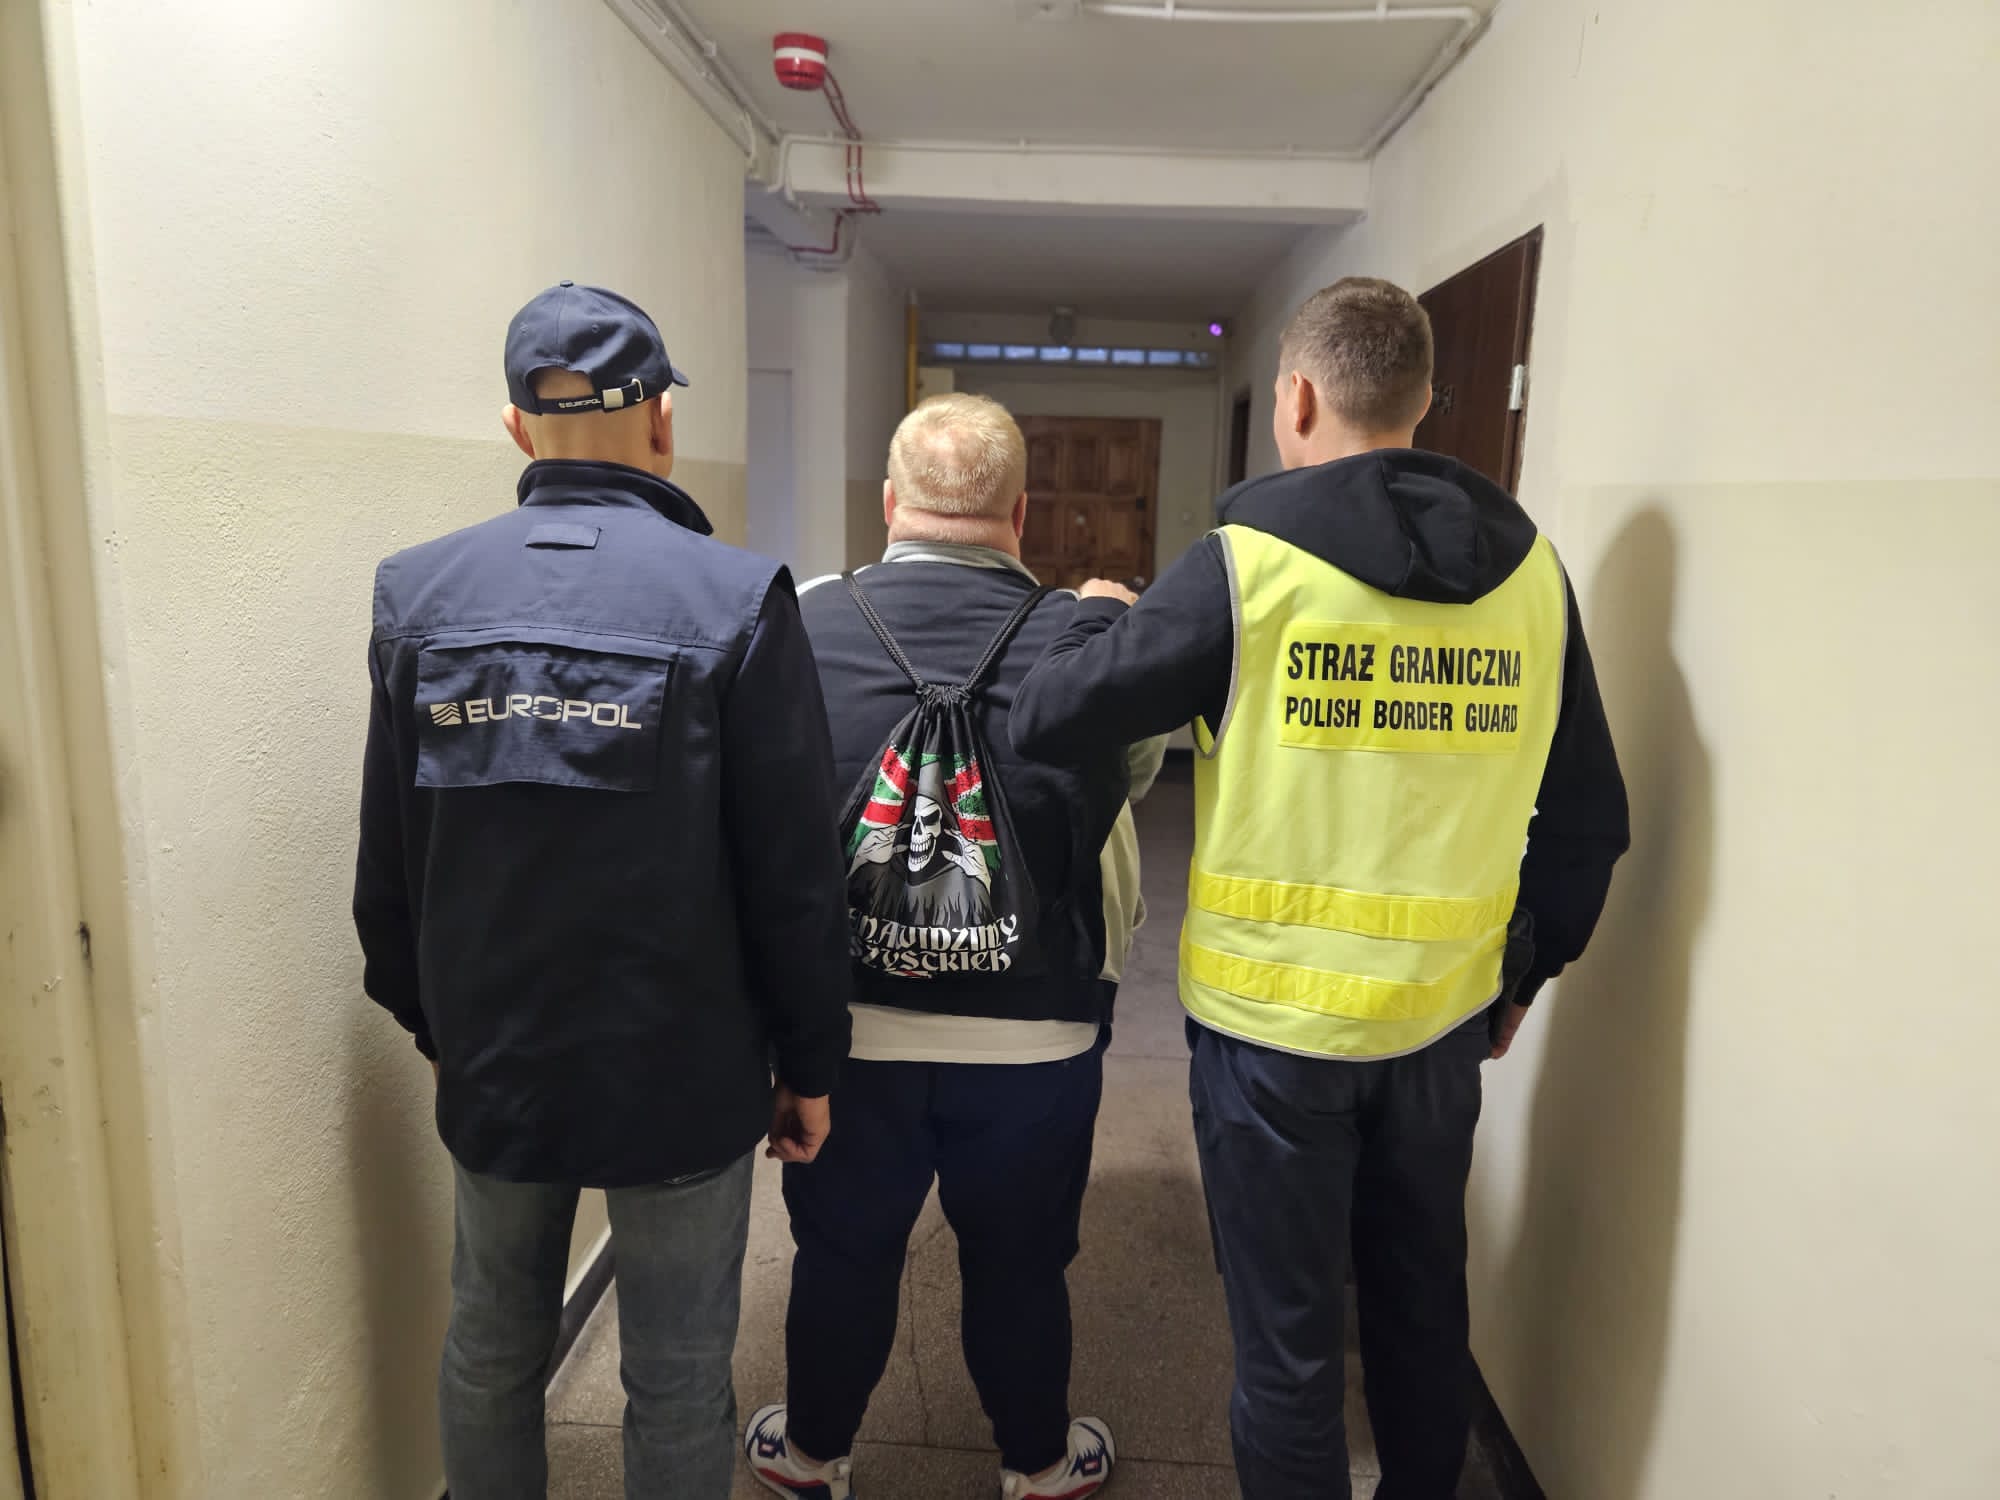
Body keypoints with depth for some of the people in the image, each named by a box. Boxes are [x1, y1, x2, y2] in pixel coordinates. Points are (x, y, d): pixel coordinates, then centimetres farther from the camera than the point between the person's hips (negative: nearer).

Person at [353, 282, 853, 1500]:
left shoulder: (419, 593, -3)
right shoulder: (736, 599, -15)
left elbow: (387, 859, 3)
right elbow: (796, 874, -13)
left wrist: (428, 1017, 18)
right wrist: (810, 1063, -1)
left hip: (491, 1067, 4)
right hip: (684, 1076, -3)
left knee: (492, 1349, 25)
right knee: (678, 1379, 14)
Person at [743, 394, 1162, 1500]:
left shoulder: (800, 623, -12)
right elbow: (1135, 774, 7)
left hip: (846, 1022, 1)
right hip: (1037, 1032, 0)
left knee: (841, 1252, 20)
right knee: (1019, 1262, 20)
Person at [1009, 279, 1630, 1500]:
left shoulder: (1248, 564, -14)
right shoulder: (1529, 567, 0)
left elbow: (1049, 721, -12)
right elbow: (1588, 819, 4)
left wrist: (1101, 614, 8)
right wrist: (1523, 975, 17)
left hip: (1272, 1019, -4)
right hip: (1444, 1019, 5)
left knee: (1289, 1338, 13)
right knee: (1423, 1304, 25)